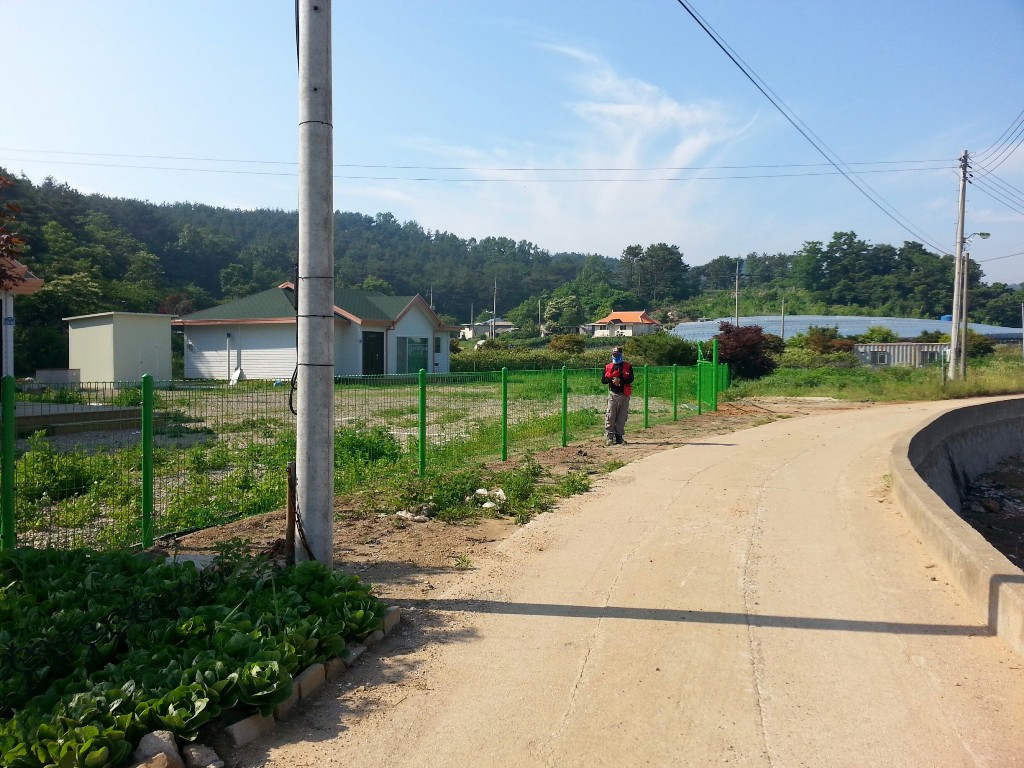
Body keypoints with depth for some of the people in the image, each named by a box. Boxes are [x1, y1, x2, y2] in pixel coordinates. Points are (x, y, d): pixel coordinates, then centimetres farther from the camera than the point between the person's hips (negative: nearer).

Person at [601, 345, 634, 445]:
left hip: (624, 395, 0)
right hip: (613, 394, 0)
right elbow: (603, 380, 6)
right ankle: (609, 437, -2)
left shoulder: (627, 366, 7)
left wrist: (620, 380, -18)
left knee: (622, 417, 4)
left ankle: (619, 436, 11)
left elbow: (631, 379, -5)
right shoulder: (608, 367, 11)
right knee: (610, 416, -6)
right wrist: (611, 379, -12)